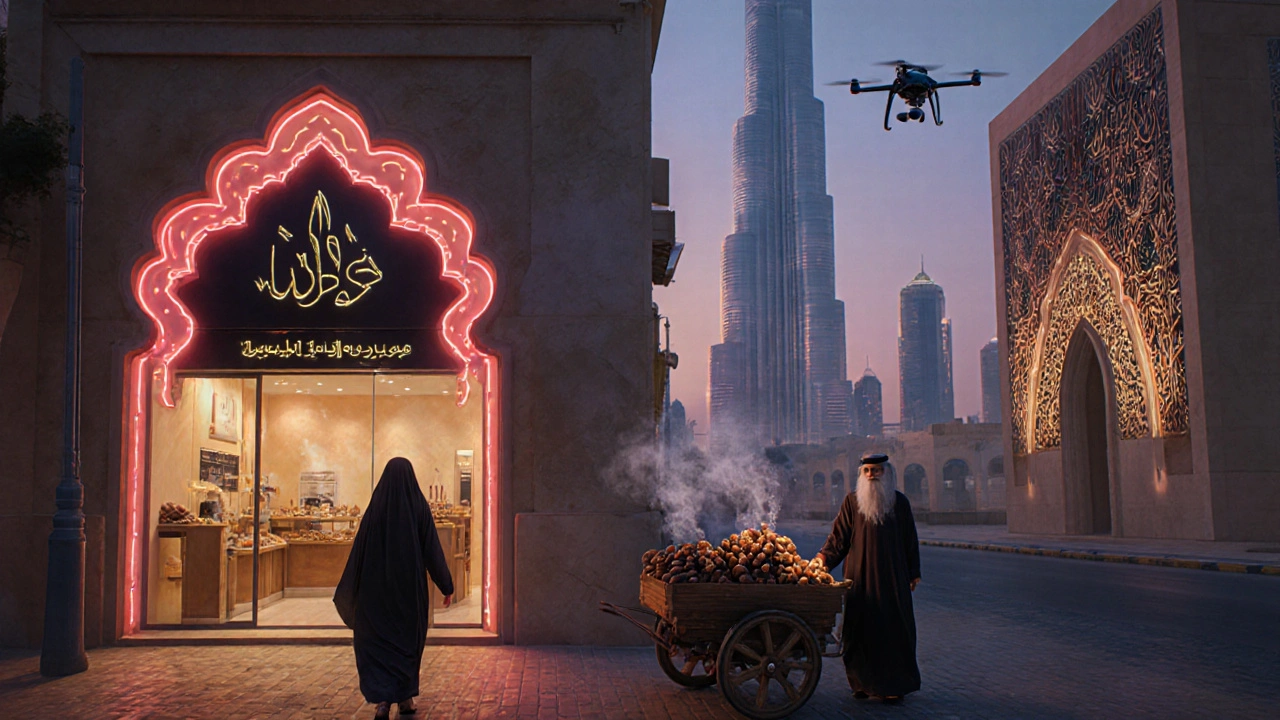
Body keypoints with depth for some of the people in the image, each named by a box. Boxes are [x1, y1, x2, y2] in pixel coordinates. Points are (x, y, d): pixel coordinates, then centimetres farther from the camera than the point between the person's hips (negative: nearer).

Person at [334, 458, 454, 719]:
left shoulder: (376, 507, -5)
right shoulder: (420, 507, -5)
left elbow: (359, 549, -4)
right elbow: (433, 549, -5)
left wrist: (348, 591, 5)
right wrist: (447, 586, 2)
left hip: (378, 586, -1)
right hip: (411, 586, 1)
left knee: (378, 641, 4)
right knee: (408, 639, 16)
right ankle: (405, 697, 20)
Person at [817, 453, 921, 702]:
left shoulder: (899, 501, 6)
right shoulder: (852, 501, 4)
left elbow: (910, 540, 10)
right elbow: (839, 536, 2)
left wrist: (914, 574, 8)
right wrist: (823, 558, -12)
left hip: (892, 577, 0)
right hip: (860, 576, 0)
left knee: (893, 628, 0)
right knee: (861, 627, 1)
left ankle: (894, 684, 7)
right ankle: (863, 682, 11)